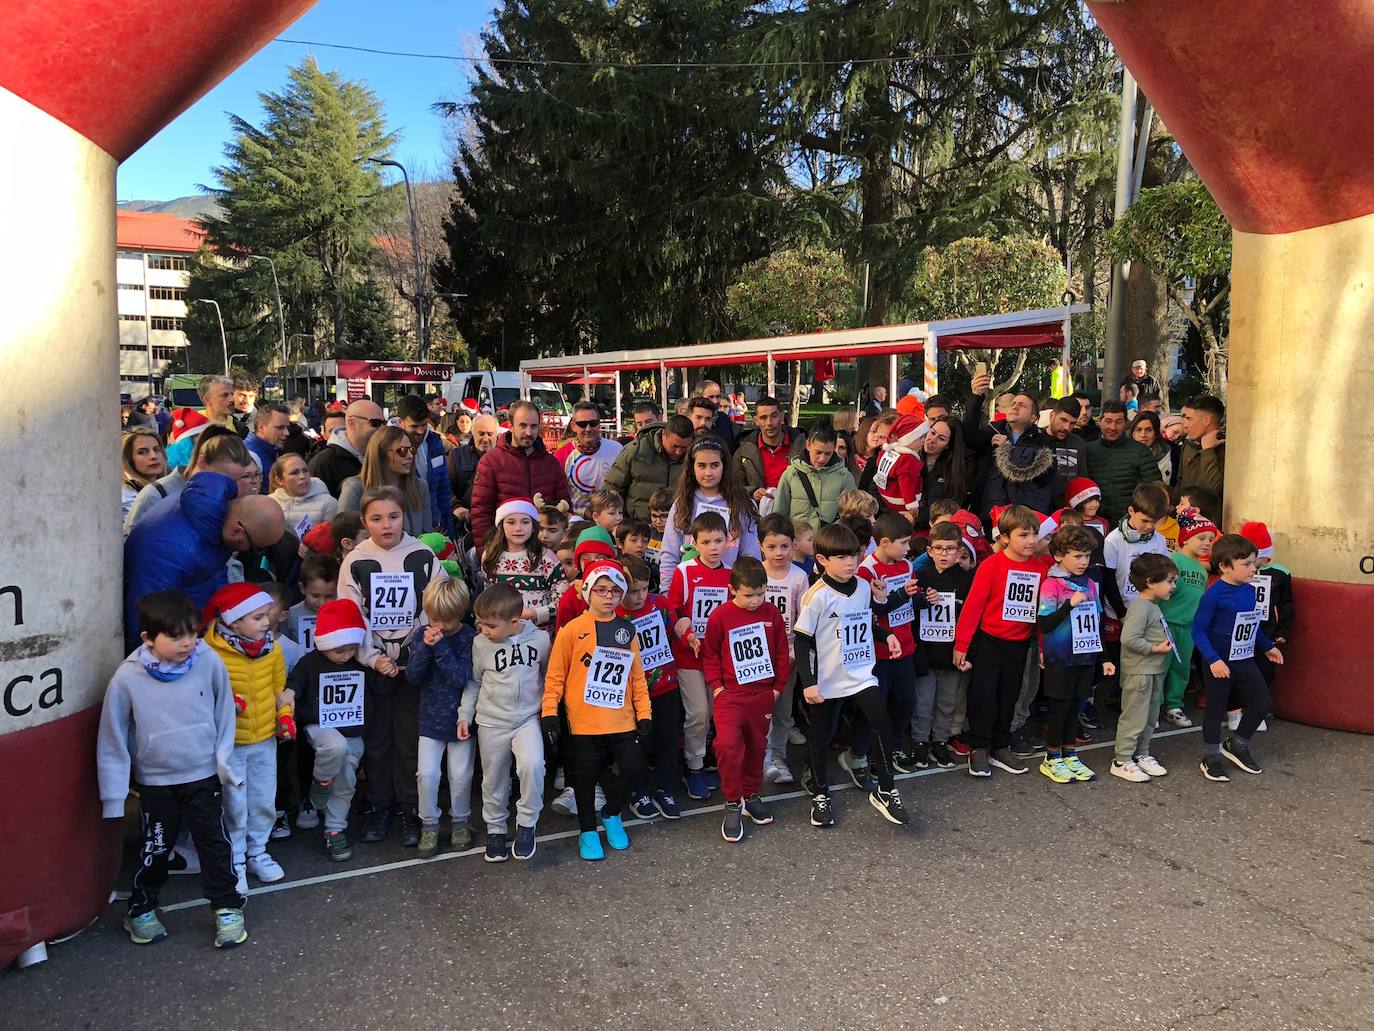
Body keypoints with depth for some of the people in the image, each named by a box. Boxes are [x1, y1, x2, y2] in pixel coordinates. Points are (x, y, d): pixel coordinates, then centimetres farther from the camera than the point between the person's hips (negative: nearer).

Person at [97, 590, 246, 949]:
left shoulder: (209, 663, -16)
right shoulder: (127, 678, -18)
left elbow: (224, 713, 0)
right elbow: (112, 738, -8)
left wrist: (223, 758, -1)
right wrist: (114, 793, -4)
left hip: (204, 775, 1)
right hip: (155, 782, 0)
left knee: (215, 843, 9)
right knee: (156, 849, 14)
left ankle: (227, 908, 25)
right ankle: (141, 910, 37)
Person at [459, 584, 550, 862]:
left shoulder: (540, 639, -9)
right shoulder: (480, 643, -7)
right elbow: (473, 682, 6)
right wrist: (464, 715, 3)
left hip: (528, 718, -2)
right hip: (491, 722, 2)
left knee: (532, 765, -24)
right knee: (494, 779, 11)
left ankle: (526, 824, -3)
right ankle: (496, 829, 32)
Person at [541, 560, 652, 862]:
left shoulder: (627, 630, 7)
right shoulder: (573, 629, -4)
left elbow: (637, 676, 10)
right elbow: (555, 675, -2)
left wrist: (644, 713, 6)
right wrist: (549, 712, -7)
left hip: (623, 721, 3)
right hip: (584, 722, -2)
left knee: (634, 769, -2)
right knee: (586, 777, 7)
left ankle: (610, 813, 26)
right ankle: (588, 831, 28)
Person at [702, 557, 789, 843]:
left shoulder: (771, 613, 0)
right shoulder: (720, 616, -10)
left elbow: (781, 652, 8)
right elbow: (710, 654, 0)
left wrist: (778, 687, 5)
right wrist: (716, 685, -7)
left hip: (763, 693, 4)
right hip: (729, 694, -3)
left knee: (756, 747, 14)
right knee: (728, 745, -17)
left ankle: (750, 795, 33)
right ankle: (733, 803, 0)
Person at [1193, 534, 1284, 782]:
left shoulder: (1249, 590, 1)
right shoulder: (1214, 594, -21)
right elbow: (1198, 630, -20)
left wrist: (1268, 646, 27)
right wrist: (1213, 660, -27)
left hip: (1245, 661, 7)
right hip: (1219, 664, -7)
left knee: (1263, 703, 11)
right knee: (1216, 710, 7)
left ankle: (1236, 745, 31)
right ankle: (1211, 758, 24)